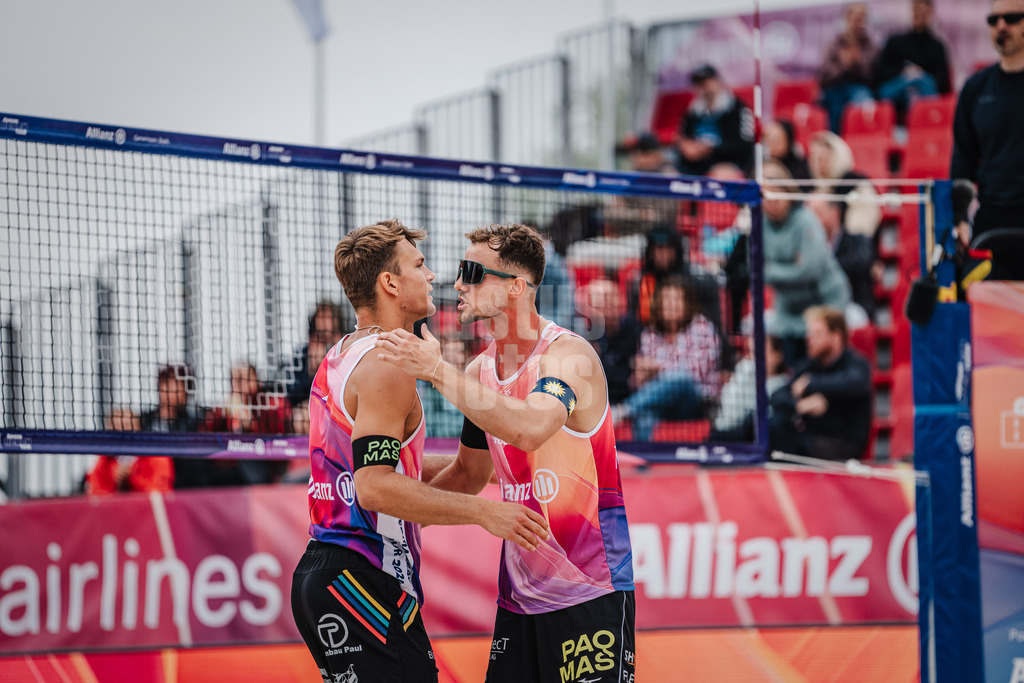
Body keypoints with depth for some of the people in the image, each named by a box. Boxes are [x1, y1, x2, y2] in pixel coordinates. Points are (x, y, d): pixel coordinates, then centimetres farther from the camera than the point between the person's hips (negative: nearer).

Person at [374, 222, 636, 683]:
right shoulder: (480, 370, 9)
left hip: (590, 593, -7)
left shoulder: (569, 356, -14)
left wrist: (438, 371, -33)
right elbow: (470, 473, 23)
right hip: (519, 592, 7)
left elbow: (531, 428, -35)